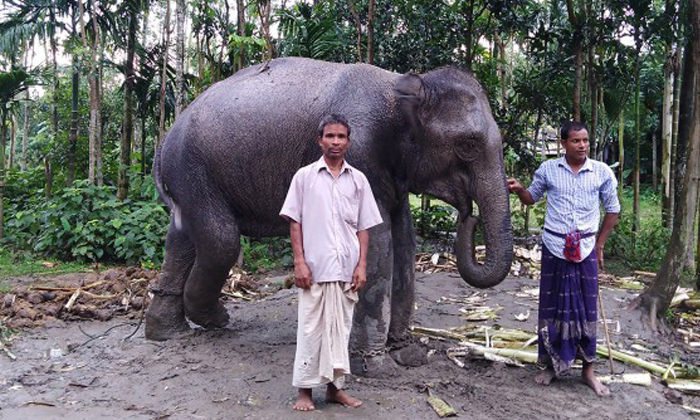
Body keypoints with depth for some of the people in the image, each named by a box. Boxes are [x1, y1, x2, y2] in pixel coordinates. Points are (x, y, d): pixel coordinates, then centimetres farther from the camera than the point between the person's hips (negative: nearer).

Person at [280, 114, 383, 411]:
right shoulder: (305, 176, 2)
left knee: (340, 328, 10)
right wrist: (299, 261, -7)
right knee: (311, 328, 3)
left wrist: (362, 265, 0)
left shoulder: (358, 179, 8)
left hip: (347, 269, 3)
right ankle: (304, 389, 15)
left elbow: (364, 227, 8)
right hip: (315, 267, -2)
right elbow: (294, 221, 1)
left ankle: (334, 387, 22)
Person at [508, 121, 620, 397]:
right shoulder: (548, 169, 0)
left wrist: (600, 245, 7)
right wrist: (519, 190, -9)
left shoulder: (602, 172, 0)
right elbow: (532, 198, 13)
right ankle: (552, 364, 21)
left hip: (586, 248, 0)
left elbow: (612, 210, 8)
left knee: (586, 308, 5)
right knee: (553, 306, 6)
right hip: (554, 247, 0)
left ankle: (588, 370, 17)